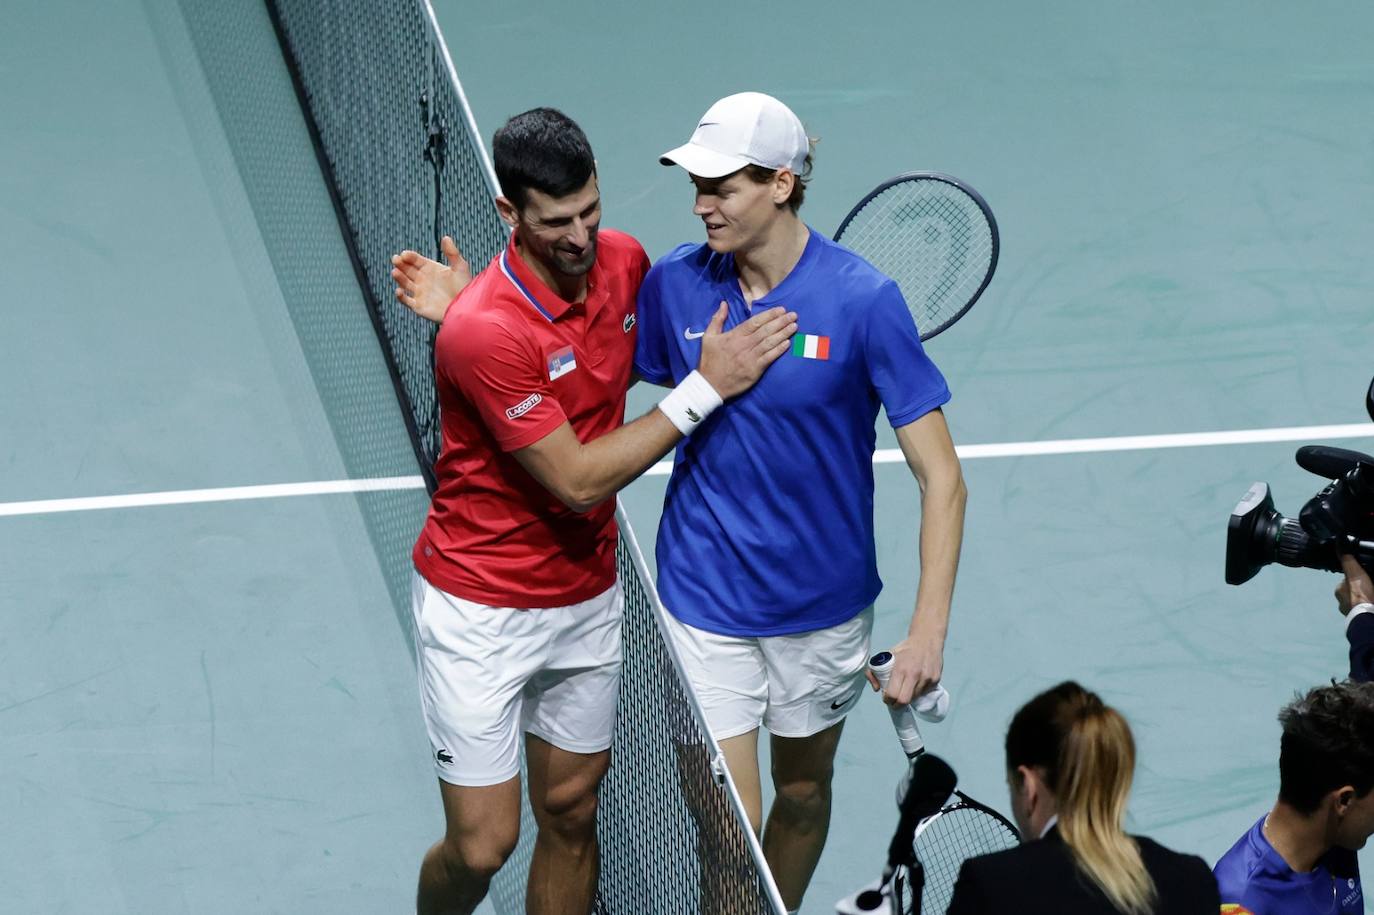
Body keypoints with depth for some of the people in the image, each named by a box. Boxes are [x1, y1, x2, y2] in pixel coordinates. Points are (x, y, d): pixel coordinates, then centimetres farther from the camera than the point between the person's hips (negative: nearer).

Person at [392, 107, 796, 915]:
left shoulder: (626, 261, -6)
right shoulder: (484, 333, -29)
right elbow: (576, 481, -25)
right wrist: (706, 388, -24)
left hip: (588, 596, 6)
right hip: (483, 611, -6)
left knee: (570, 814, 15)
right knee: (483, 845, -2)